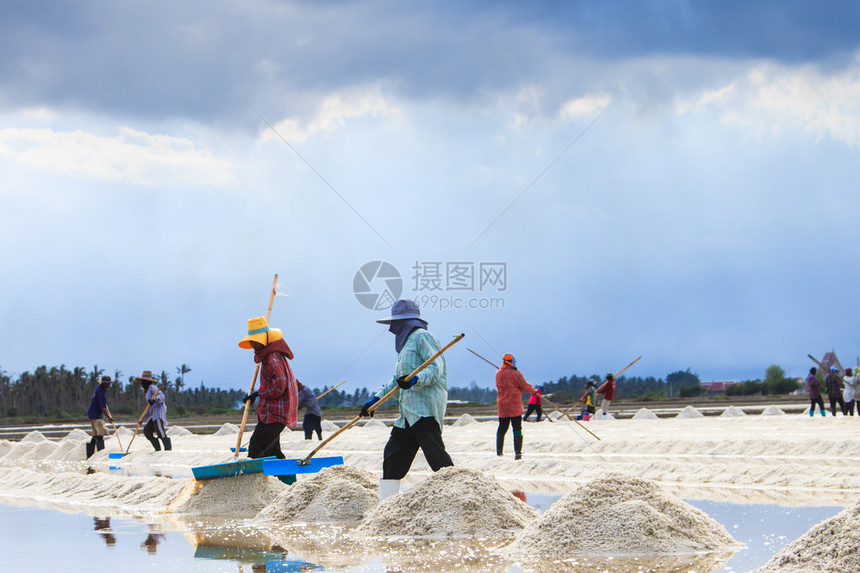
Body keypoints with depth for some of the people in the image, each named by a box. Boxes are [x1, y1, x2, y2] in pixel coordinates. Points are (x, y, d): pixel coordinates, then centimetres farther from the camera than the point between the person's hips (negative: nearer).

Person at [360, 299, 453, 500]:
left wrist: (415, 380, -33)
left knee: (435, 454, -18)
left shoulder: (421, 337, -5)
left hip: (425, 407, -10)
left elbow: (436, 368, -17)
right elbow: (397, 379, 34)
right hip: (408, 413, 10)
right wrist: (375, 399, 33)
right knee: (393, 455, 11)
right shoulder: (406, 343, 26)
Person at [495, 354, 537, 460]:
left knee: (502, 428, 14)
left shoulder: (498, 374, 6)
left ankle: (499, 451, 14)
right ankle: (517, 452, -9)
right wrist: (533, 391, 13)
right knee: (517, 429, -2)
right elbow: (524, 386, -7)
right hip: (514, 405, -5)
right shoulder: (515, 373, -11)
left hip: (502, 406, 5)